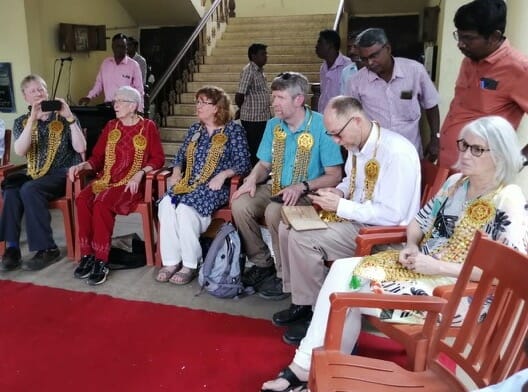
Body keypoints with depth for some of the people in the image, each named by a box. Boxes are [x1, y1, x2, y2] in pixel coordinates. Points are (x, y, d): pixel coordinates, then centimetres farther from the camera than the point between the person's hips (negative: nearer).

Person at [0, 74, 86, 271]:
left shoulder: (63, 118, 3)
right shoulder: (21, 122, 11)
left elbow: (80, 148, -11)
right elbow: (19, 151, -9)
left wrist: (70, 118, -17)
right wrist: (32, 119, -17)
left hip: (63, 174, -3)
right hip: (35, 175, 3)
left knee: (29, 189, -31)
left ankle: (47, 248, -23)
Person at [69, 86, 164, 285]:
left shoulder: (148, 126, 3)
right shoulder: (111, 126, 17)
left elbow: (158, 158, -2)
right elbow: (97, 157, 15)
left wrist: (140, 173, -17)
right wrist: (82, 165, -4)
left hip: (131, 183, -5)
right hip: (106, 180, 5)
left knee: (102, 203, -33)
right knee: (82, 199, -26)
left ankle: (101, 260, -24)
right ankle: (87, 254, -18)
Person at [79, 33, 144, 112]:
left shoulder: (133, 65, -4)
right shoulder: (105, 63, 8)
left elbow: (139, 90, -3)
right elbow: (99, 83, 17)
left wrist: (139, 110, -7)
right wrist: (89, 97, 3)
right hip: (108, 106, 4)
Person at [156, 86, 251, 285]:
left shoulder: (233, 130, 1)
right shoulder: (195, 129, 18)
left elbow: (243, 164, -5)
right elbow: (180, 156, 24)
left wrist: (222, 175, -20)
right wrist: (176, 172, 4)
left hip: (214, 187, -5)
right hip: (188, 184, 5)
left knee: (185, 209, -32)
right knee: (166, 205, -26)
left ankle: (190, 265, -18)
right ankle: (171, 262, -19)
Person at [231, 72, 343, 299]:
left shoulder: (321, 126, -14)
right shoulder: (273, 125, 5)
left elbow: (334, 175, -15)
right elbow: (264, 164, 13)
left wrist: (302, 187, -28)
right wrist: (253, 179, -9)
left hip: (308, 194, -6)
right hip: (275, 188, 6)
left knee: (274, 212, -33)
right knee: (240, 205, -19)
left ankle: (285, 275, -10)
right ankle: (262, 263, 2)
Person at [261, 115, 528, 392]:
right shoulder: (455, 182, 8)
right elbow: (419, 221, 16)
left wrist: (437, 266, -22)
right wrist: (411, 246, -6)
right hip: (421, 267, 8)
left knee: (347, 294, -15)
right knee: (343, 269, -11)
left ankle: (309, 367, 7)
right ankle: (307, 365, -7)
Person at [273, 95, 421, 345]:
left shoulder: (396, 152, -24)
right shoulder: (356, 146, 3)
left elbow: (392, 215, -27)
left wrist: (341, 206, -23)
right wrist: (337, 193, -1)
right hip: (355, 220, 9)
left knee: (303, 238, -22)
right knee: (288, 228, 2)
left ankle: (313, 311, -2)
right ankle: (300, 300, 12)